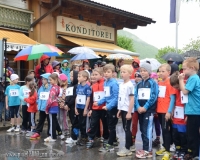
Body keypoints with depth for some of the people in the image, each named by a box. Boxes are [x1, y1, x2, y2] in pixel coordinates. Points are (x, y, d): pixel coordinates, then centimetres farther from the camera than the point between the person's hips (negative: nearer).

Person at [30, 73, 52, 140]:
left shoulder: (51, 87, -12)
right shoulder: (41, 88, 8)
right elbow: (38, 96, 14)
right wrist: (38, 103, 10)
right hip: (42, 107, 6)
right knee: (41, 120, 13)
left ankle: (49, 134, 17)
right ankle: (37, 133, 16)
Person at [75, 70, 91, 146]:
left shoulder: (87, 87, -13)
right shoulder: (78, 86, 6)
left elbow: (88, 98, -13)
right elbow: (77, 97, 10)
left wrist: (86, 109, -14)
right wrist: (75, 107, 8)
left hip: (84, 108, -6)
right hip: (79, 108, 6)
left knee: (83, 123, 3)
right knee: (80, 123, 13)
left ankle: (84, 138, 16)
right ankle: (82, 137, 25)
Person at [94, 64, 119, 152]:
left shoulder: (114, 83, -17)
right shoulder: (105, 83, 9)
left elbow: (116, 97, -20)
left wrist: (109, 106, -25)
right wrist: (99, 102, 7)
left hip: (113, 107, -8)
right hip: (108, 107, 8)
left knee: (111, 126, 0)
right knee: (110, 126, 16)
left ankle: (110, 145, 6)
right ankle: (114, 141, 28)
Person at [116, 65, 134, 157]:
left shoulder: (130, 85, -14)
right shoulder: (121, 85, 12)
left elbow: (132, 99, -16)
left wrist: (129, 112, -19)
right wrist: (119, 110, 16)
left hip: (128, 110, -8)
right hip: (123, 110, 8)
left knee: (127, 129, -3)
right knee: (126, 129, 13)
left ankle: (127, 149, 4)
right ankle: (129, 146, 23)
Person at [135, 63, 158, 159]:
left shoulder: (153, 83, -4)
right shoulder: (139, 84, 14)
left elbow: (153, 97, -12)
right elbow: (136, 96, 7)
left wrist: (145, 107, -17)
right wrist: (138, 107, -9)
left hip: (149, 110, -6)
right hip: (140, 110, 7)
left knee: (147, 130, -9)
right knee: (142, 130, 10)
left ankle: (148, 150, -5)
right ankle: (146, 148, 18)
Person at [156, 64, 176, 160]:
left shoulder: (170, 83, -12)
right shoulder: (159, 83, 8)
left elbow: (172, 98, -13)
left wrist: (169, 111, -16)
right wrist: (155, 109, 11)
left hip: (166, 111, -6)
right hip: (159, 110, 6)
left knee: (166, 130, -3)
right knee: (163, 129, 16)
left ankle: (167, 151, 5)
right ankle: (165, 147, 27)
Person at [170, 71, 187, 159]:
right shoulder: (176, 90, 10)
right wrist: (173, 113, 12)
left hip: (183, 118, -7)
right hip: (176, 118, 7)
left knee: (183, 136, 2)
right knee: (175, 135, 12)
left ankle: (183, 152, 15)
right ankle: (177, 150, 26)